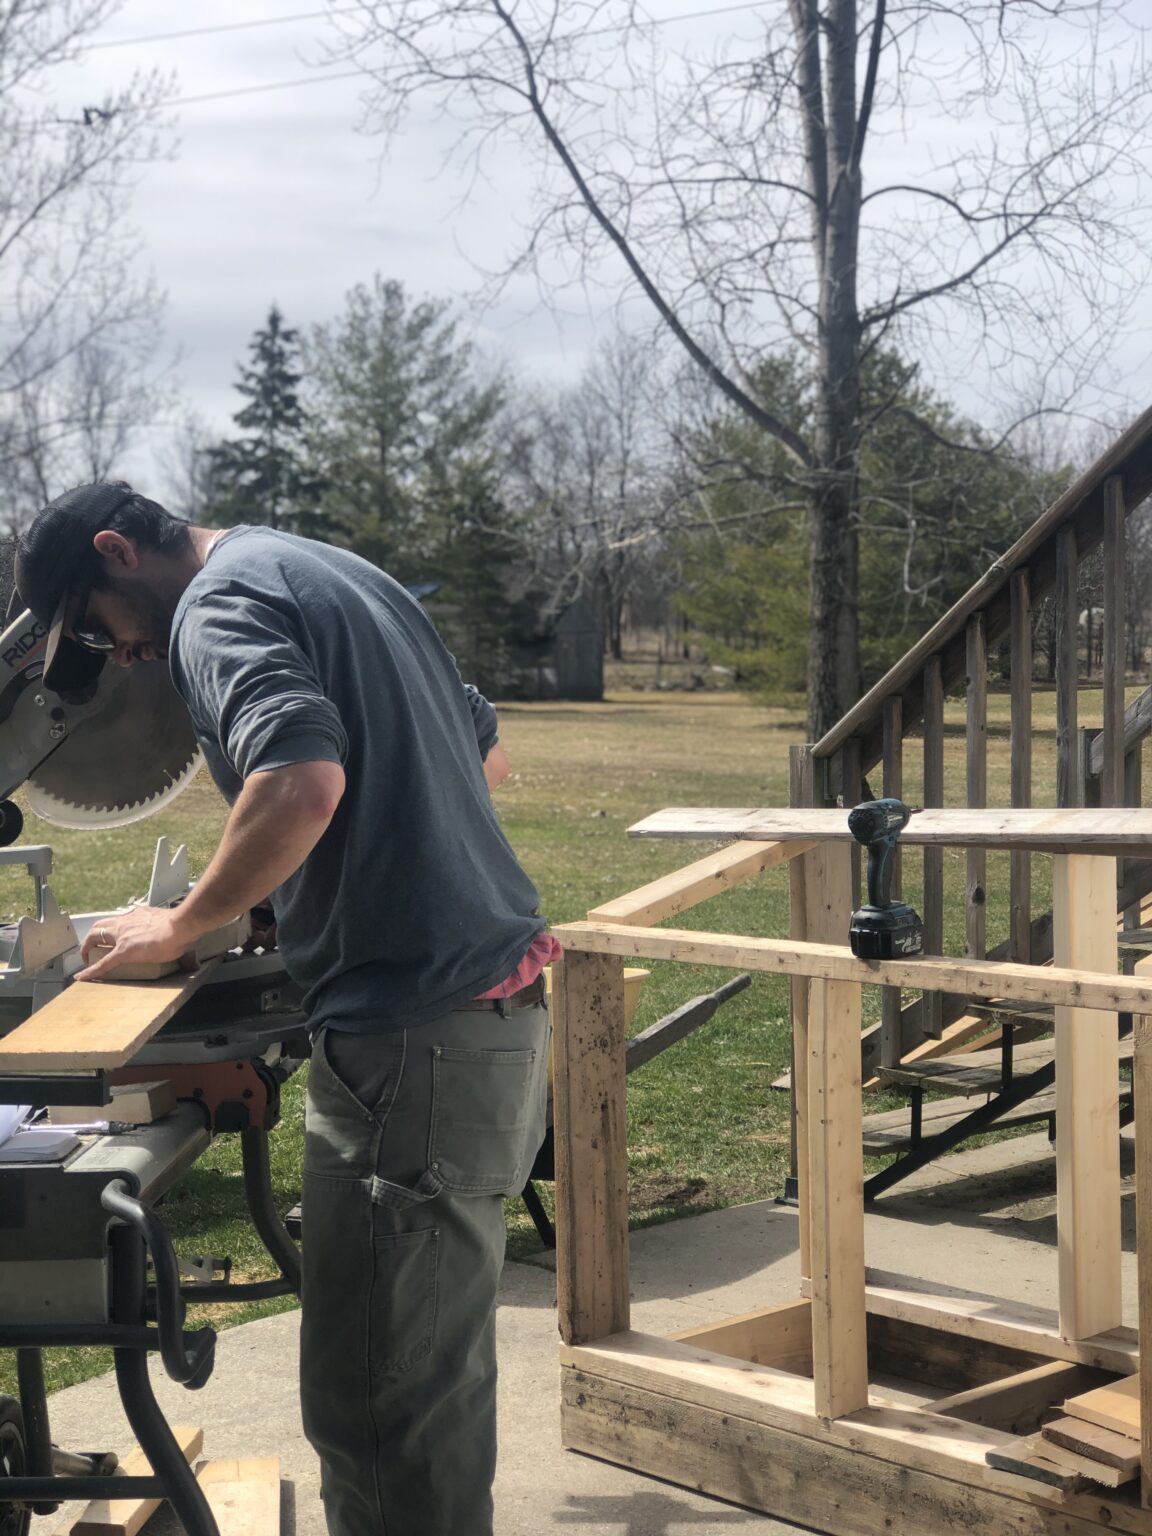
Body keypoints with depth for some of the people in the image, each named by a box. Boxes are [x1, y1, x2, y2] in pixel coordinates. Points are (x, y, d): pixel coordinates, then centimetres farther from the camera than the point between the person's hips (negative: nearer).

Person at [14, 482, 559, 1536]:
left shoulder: (220, 603, -8)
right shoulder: (340, 574, 21)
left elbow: (303, 780, -26)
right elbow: (484, 750, 28)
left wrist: (182, 927, -12)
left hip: (419, 1033, -10)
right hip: (497, 996, 10)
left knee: (380, 1403, -2)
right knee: (433, 1371, 20)